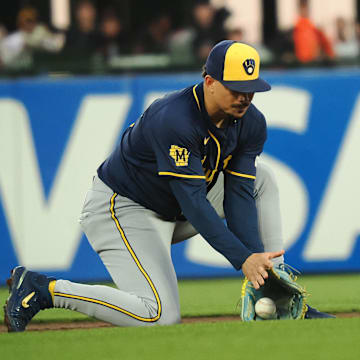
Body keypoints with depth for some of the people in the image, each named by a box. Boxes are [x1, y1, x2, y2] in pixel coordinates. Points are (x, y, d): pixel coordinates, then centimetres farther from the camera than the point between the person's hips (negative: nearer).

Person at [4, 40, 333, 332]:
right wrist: (243, 259, -38)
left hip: (175, 211, 8)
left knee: (262, 180, 2)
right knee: (162, 317, -23)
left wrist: (256, 258, -24)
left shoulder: (251, 123, -8)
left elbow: (239, 197, -10)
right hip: (123, 209, -8)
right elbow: (193, 202, -34)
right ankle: (42, 289, -11)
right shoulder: (173, 120, -32)